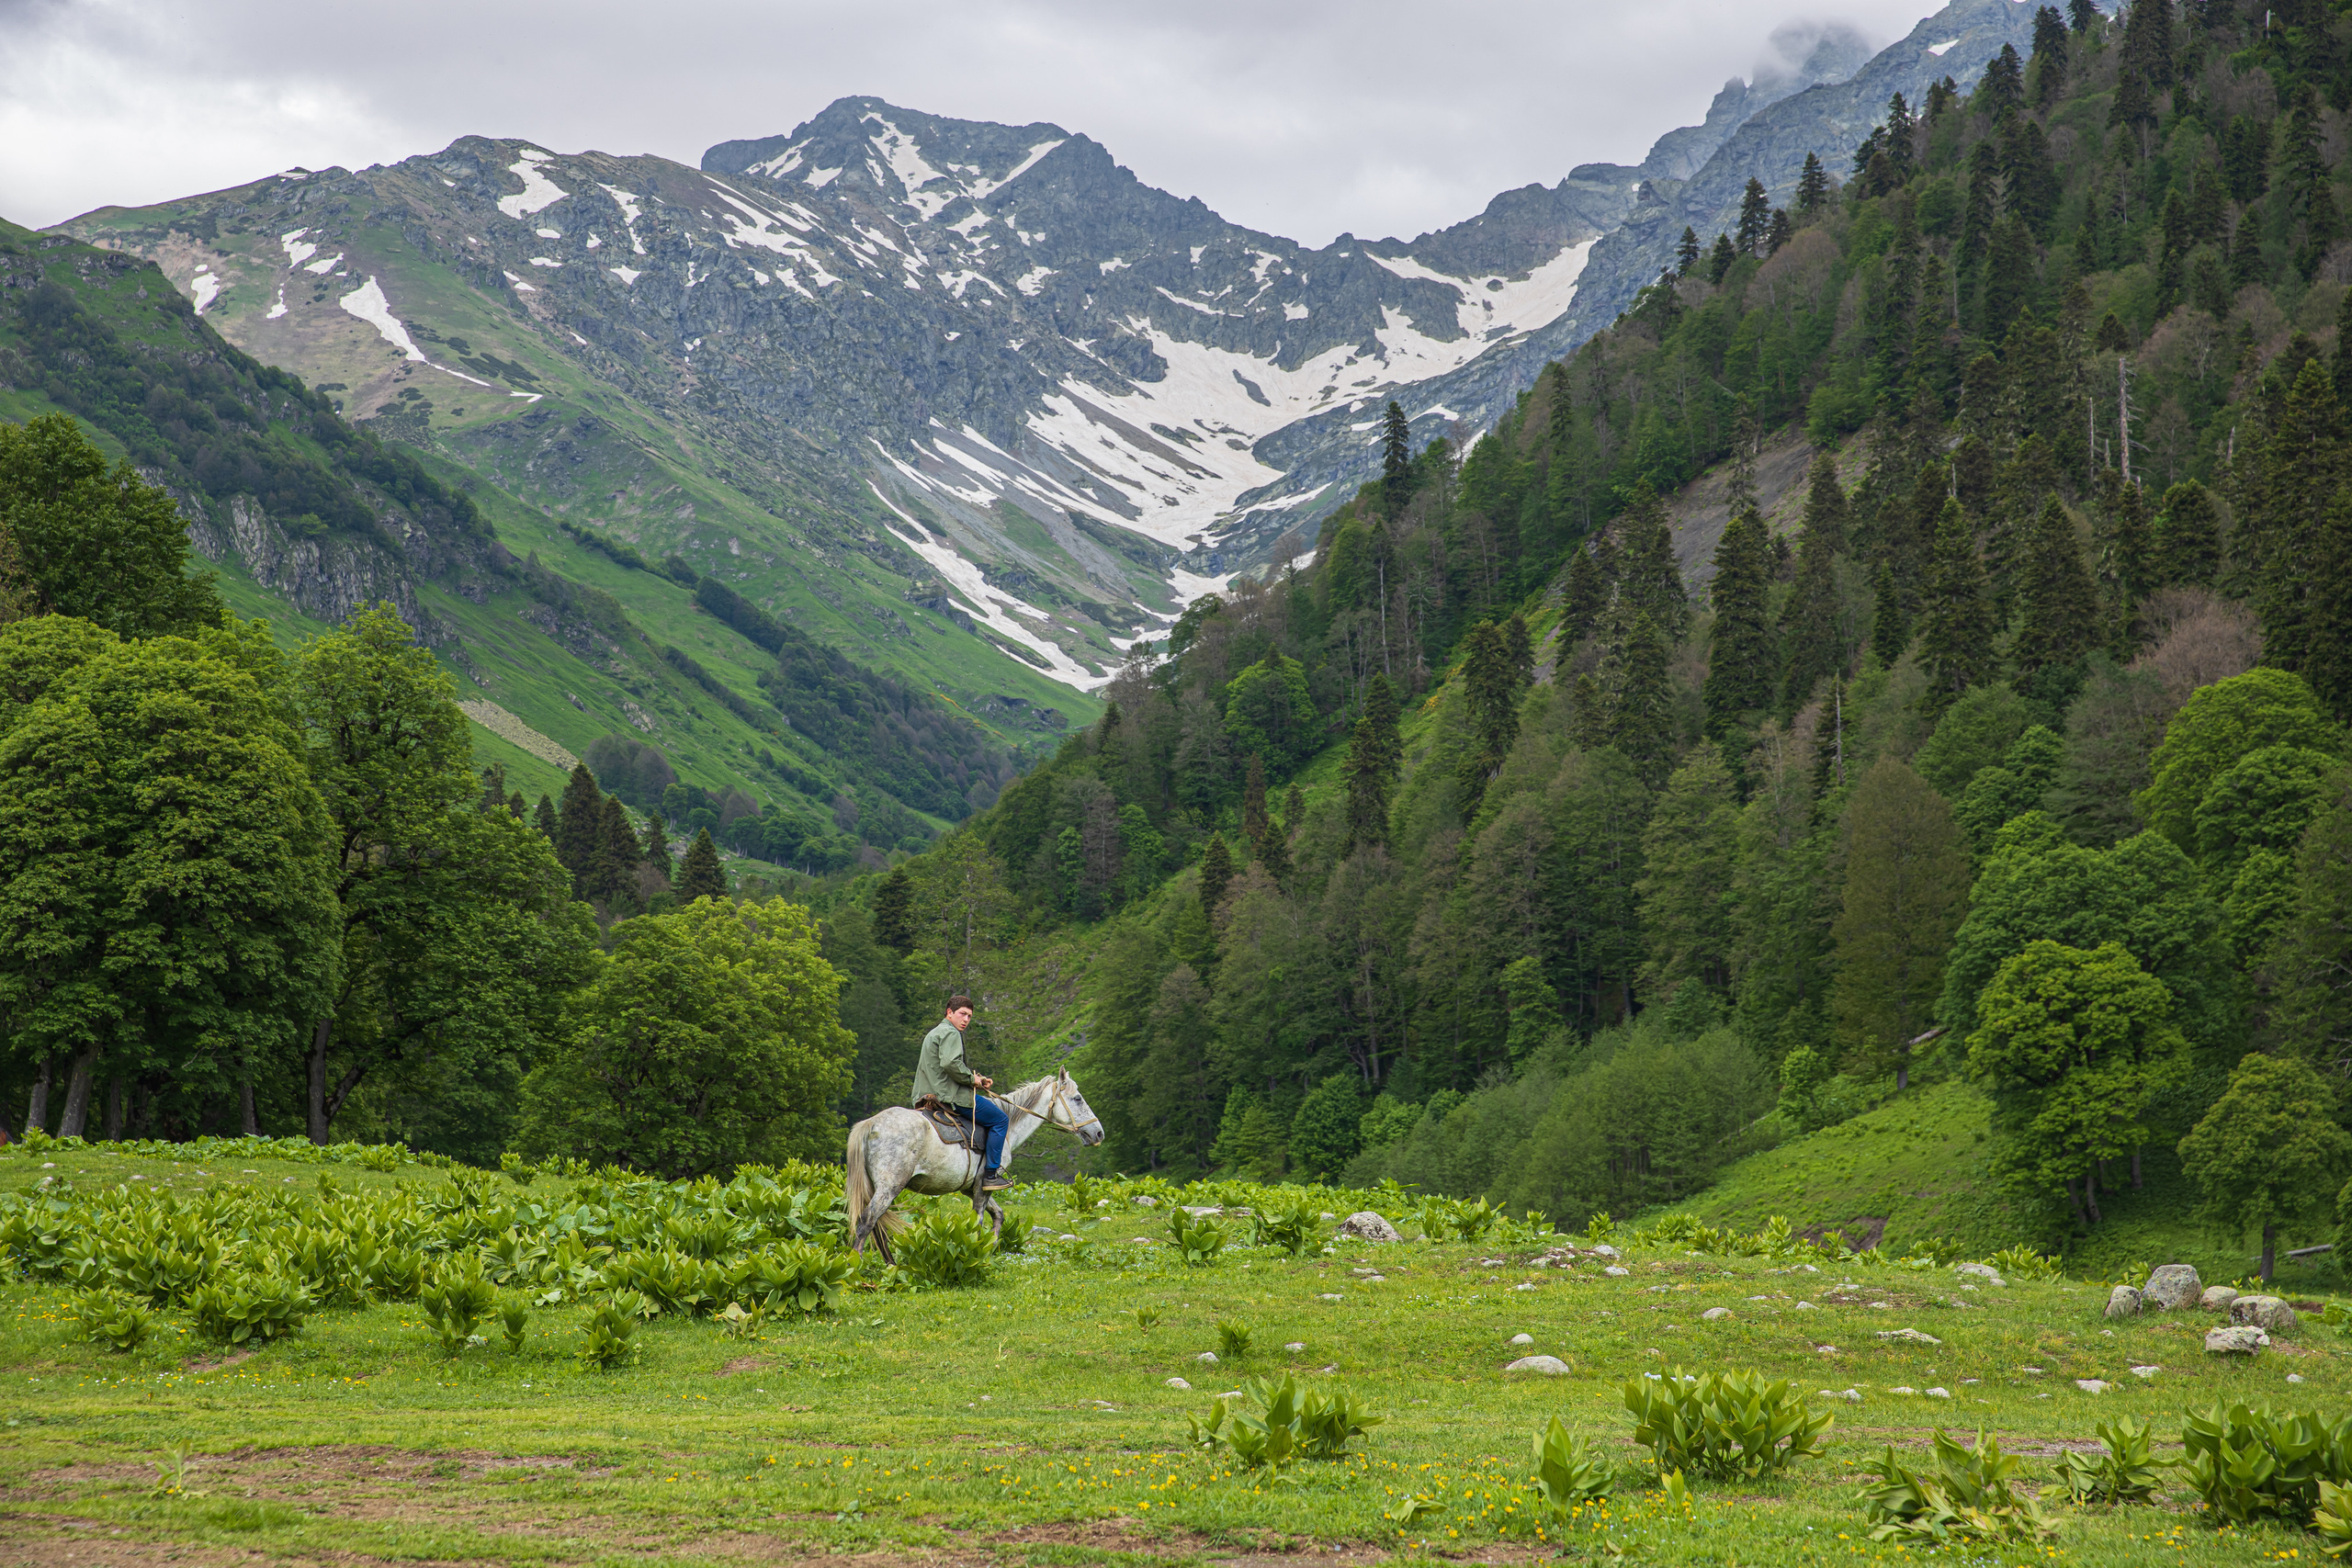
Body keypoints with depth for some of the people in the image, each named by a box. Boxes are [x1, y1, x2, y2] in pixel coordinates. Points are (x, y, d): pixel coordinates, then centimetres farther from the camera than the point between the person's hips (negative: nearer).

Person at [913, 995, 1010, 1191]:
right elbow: (950, 1063, -28)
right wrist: (972, 1079, -13)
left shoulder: (934, 1034, 23)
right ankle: (990, 1175, -6)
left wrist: (977, 1081, 17)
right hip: (952, 1097, -11)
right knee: (1000, 1120, -3)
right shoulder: (950, 1033, -12)